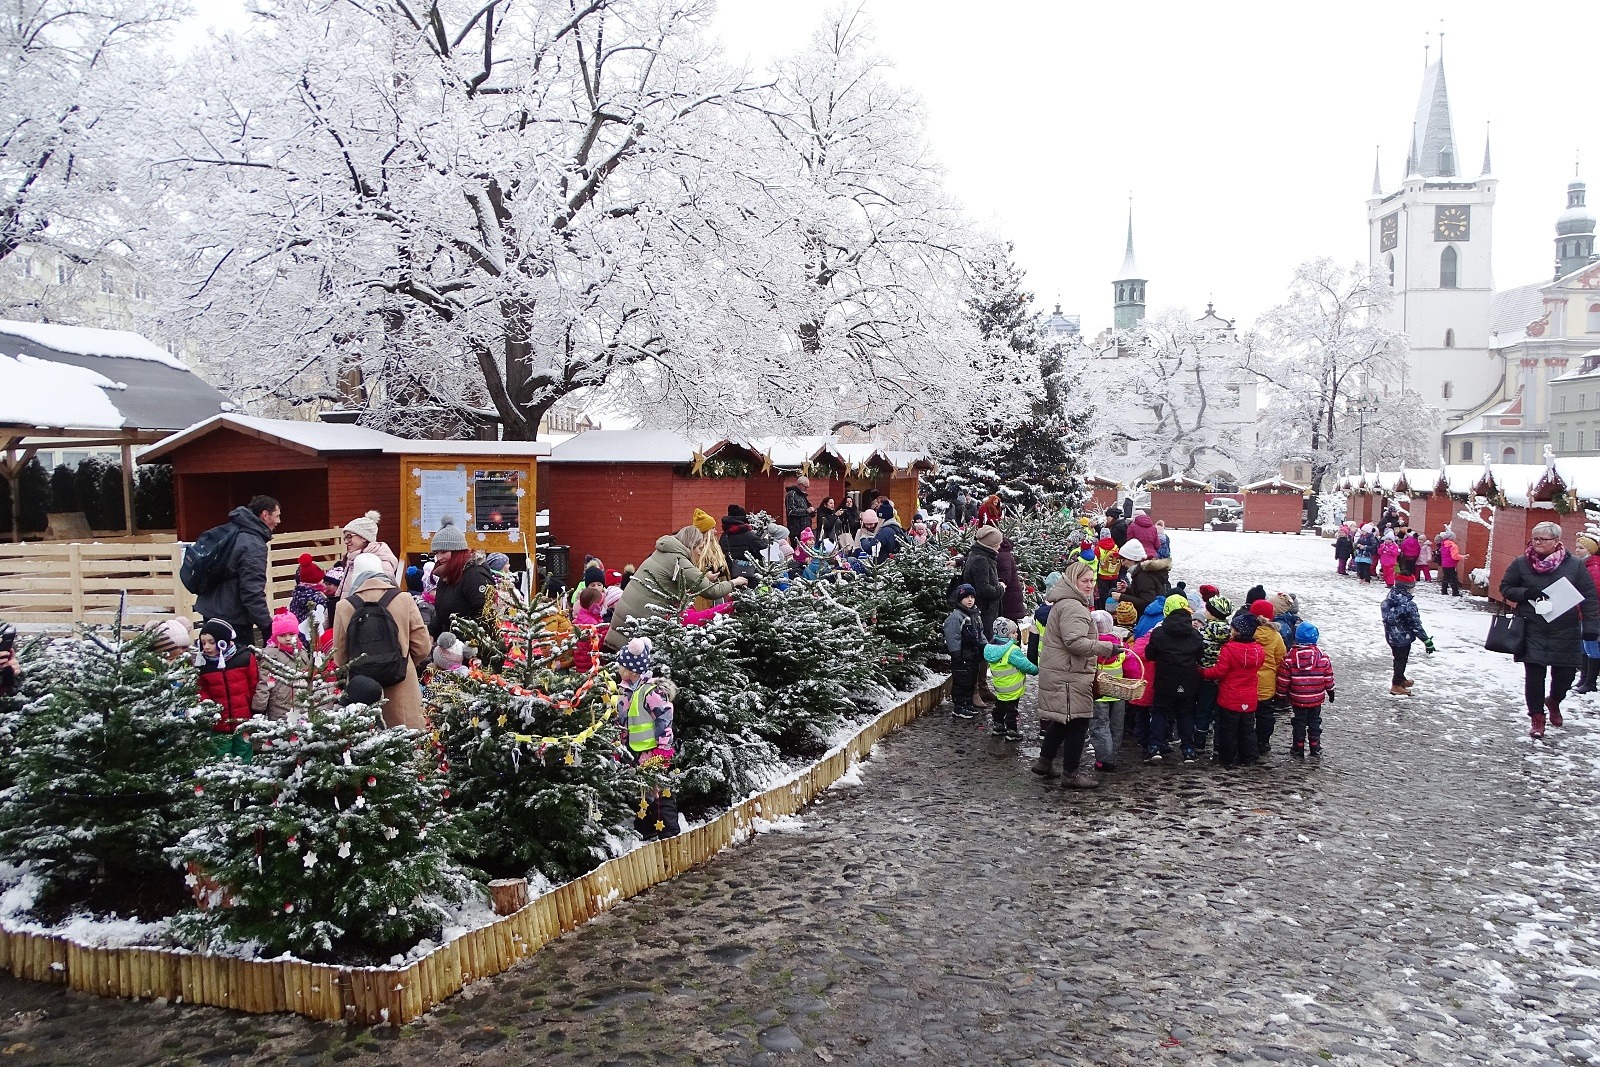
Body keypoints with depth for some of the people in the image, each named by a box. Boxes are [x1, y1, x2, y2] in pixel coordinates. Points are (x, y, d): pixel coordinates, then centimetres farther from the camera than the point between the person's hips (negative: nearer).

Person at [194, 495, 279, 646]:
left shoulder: (233, 531, 9)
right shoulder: (254, 546, -20)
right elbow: (253, 592, -25)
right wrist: (267, 626, -22)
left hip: (211, 611, 10)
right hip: (232, 619, -10)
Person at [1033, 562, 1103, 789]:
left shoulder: (1064, 604, 19)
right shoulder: (1072, 607, -18)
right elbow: (1075, 641, -27)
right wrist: (1102, 647, -27)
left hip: (1060, 673, 11)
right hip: (1069, 675, -11)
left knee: (1062, 720, 20)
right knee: (1078, 721, -3)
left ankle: (1044, 762, 29)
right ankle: (1071, 773, 4)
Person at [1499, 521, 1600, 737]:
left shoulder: (1574, 565, -2)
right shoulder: (1521, 563, -1)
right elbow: (1505, 588, 7)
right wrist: (1526, 593, -13)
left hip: (1565, 631, 1)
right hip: (1532, 631, 0)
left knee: (1564, 674, 6)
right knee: (1534, 674, -2)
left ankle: (1553, 701, 39)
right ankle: (1537, 718, 14)